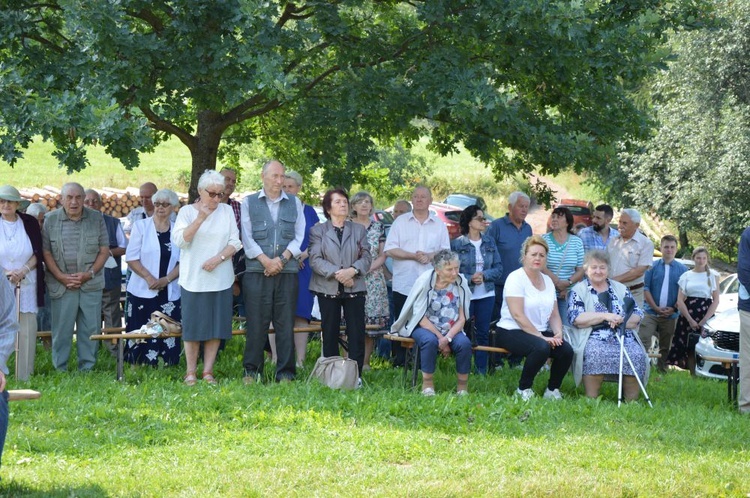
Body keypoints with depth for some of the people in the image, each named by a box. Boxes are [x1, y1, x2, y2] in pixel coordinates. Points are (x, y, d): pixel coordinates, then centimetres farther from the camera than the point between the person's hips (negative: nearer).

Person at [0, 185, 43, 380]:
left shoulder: (30, 223, 6)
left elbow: (38, 253, 5)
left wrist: (22, 271, -10)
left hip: (26, 286, 1)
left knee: (26, 331, -2)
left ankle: (25, 377, 2)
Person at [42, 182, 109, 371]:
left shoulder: (96, 219, 5)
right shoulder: (51, 220, 4)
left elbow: (104, 250, 5)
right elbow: (46, 252, 2)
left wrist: (89, 274, -8)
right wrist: (61, 276, -9)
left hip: (91, 284, 1)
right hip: (61, 284, -1)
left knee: (90, 328, 2)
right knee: (61, 329, 0)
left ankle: (87, 368, 10)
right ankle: (59, 370, 6)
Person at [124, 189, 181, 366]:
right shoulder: (141, 226, 4)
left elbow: (183, 262, 6)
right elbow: (131, 258, -2)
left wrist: (167, 279, -11)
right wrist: (149, 278, -14)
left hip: (169, 293, 2)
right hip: (142, 292, -2)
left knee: (167, 336, -1)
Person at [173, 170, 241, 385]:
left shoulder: (227, 211, 8)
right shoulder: (187, 211, 1)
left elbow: (235, 242, 4)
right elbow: (179, 240, -12)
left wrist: (218, 259, -12)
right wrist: (200, 219, -20)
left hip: (220, 279, 2)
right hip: (193, 279, -2)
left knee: (216, 326, 3)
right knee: (193, 326, -1)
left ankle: (208, 372, 9)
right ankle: (191, 373, 6)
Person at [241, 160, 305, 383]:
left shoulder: (295, 203, 14)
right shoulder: (249, 203, 9)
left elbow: (299, 237, 7)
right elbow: (247, 237, 1)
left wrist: (281, 259, -8)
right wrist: (266, 261, -11)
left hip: (287, 272, 1)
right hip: (257, 272, -1)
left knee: (285, 323, 0)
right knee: (256, 322, -2)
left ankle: (285, 373, 4)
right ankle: (251, 371, 4)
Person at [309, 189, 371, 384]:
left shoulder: (359, 230, 12)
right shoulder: (318, 230, 6)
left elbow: (366, 257, 4)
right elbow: (315, 259, -5)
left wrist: (352, 270, -16)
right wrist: (336, 273, -18)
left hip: (354, 288, 1)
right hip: (328, 288, -1)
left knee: (357, 333, -4)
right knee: (330, 333, 2)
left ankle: (355, 374, 0)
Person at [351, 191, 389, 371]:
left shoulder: (378, 226, 10)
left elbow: (383, 255, 8)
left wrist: (368, 268, -8)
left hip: (373, 278, 2)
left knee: (372, 320, -1)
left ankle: (365, 361, 6)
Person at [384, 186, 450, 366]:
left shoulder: (439, 224, 12)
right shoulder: (401, 221, 7)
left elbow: (446, 251, 9)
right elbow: (390, 249, -1)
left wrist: (430, 256, -11)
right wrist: (413, 256, -12)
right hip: (404, 283, -1)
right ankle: (398, 361, 8)